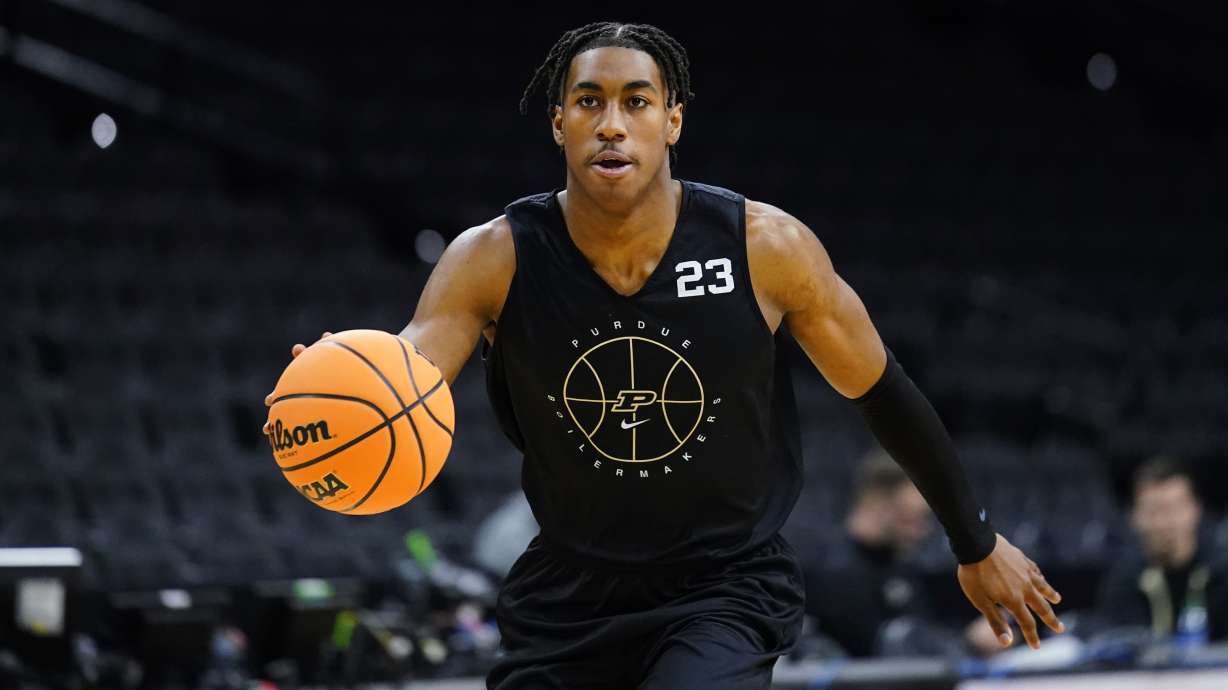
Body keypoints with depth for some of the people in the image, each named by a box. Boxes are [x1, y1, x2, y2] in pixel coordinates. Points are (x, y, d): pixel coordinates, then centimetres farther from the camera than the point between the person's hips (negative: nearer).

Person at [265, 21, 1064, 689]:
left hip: (727, 589, -3)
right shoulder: (495, 261, -14)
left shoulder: (766, 248, -15)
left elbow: (881, 391, -1)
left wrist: (977, 543, 9)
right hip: (569, 595, 3)